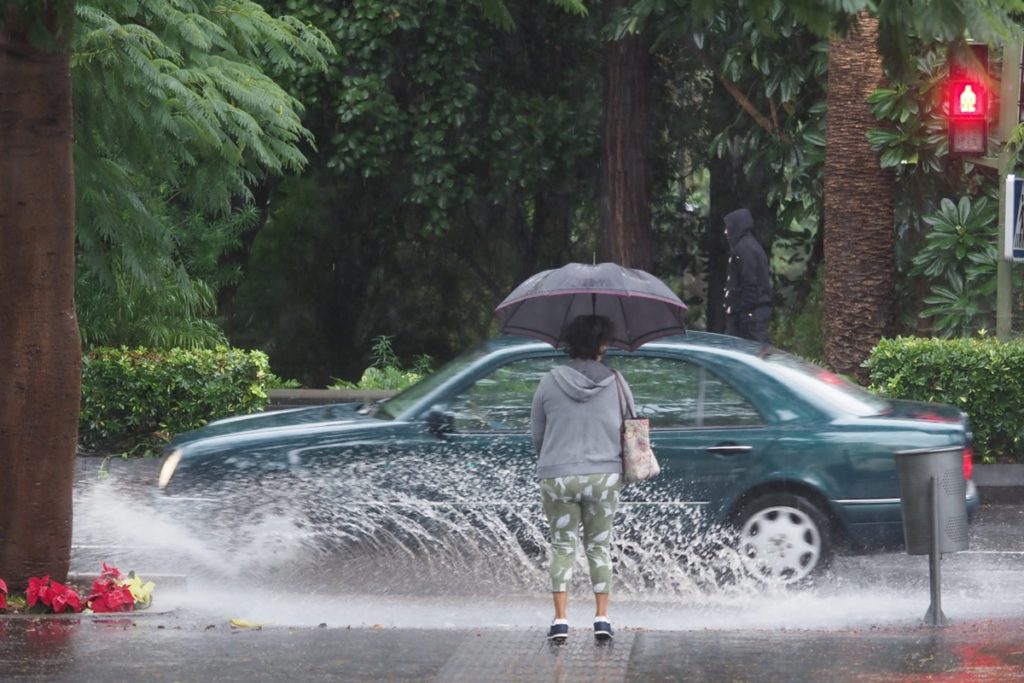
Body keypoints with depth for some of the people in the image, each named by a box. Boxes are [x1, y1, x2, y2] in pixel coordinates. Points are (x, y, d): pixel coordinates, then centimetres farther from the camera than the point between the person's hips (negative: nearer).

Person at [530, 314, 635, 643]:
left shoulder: (550, 382, -4)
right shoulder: (615, 382, -3)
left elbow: (536, 432, 6)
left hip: (557, 477, -1)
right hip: (605, 475, 1)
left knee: (562, 546, 8)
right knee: (599, 545, 12)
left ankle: (560, 620, 0)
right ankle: (602, 618, 7)